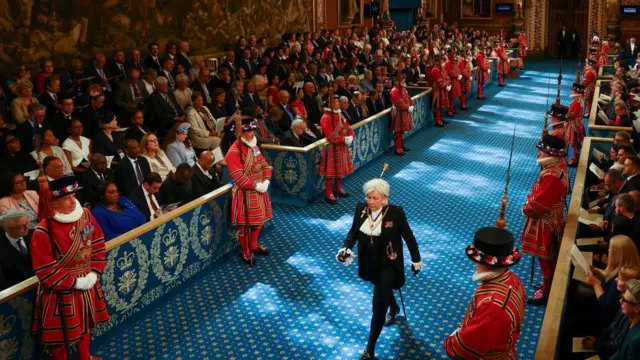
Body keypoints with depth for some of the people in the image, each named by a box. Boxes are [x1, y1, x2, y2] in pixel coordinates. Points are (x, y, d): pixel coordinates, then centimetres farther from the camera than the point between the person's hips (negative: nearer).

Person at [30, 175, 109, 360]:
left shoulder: (85, 216, -7)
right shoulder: (43, 233, -25)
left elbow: (98, 245, 2)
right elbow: (46, 272, -21)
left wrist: (94, 273, -7)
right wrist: (75, 282, -17)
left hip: (87, 285, 6)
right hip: (61, 293, -6)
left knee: (85, 324, 25)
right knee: (62, 334, 10)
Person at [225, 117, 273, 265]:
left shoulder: (254, 146, 7)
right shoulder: (234, 152, -19)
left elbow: (264, 165, 9)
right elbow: (239, 178, -23)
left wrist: (266, 182, -7)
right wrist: (256, 186, -22)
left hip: (260, 190, 8)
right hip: (245, 193, -8)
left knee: (259, 219, 19)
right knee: (245, 223, 5)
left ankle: (254, 246, 38)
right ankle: (245, 252, 21)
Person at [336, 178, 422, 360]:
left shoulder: (396, 212, -21)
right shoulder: (360, 209, -11)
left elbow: (408, 236, -9)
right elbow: (354, 231, 1)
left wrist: (416, 259, 1)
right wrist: (346, 248, -18)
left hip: (388, 263, -5)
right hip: (369, 262, 5)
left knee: (379, 303, -9)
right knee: (383, 289, 30)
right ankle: (394, 308, 65)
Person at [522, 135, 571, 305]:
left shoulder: (551, 176, -31)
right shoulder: (557, 169, 2)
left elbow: (538, 205, -28)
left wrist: (526, 209, -10)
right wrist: (530, 202, 3)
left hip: (545, 223, -10)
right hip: (551, 219, 10)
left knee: (546, 259, 6)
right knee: (549, 258, 23)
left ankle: (546, 293, 20)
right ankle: (548, 285, 39)